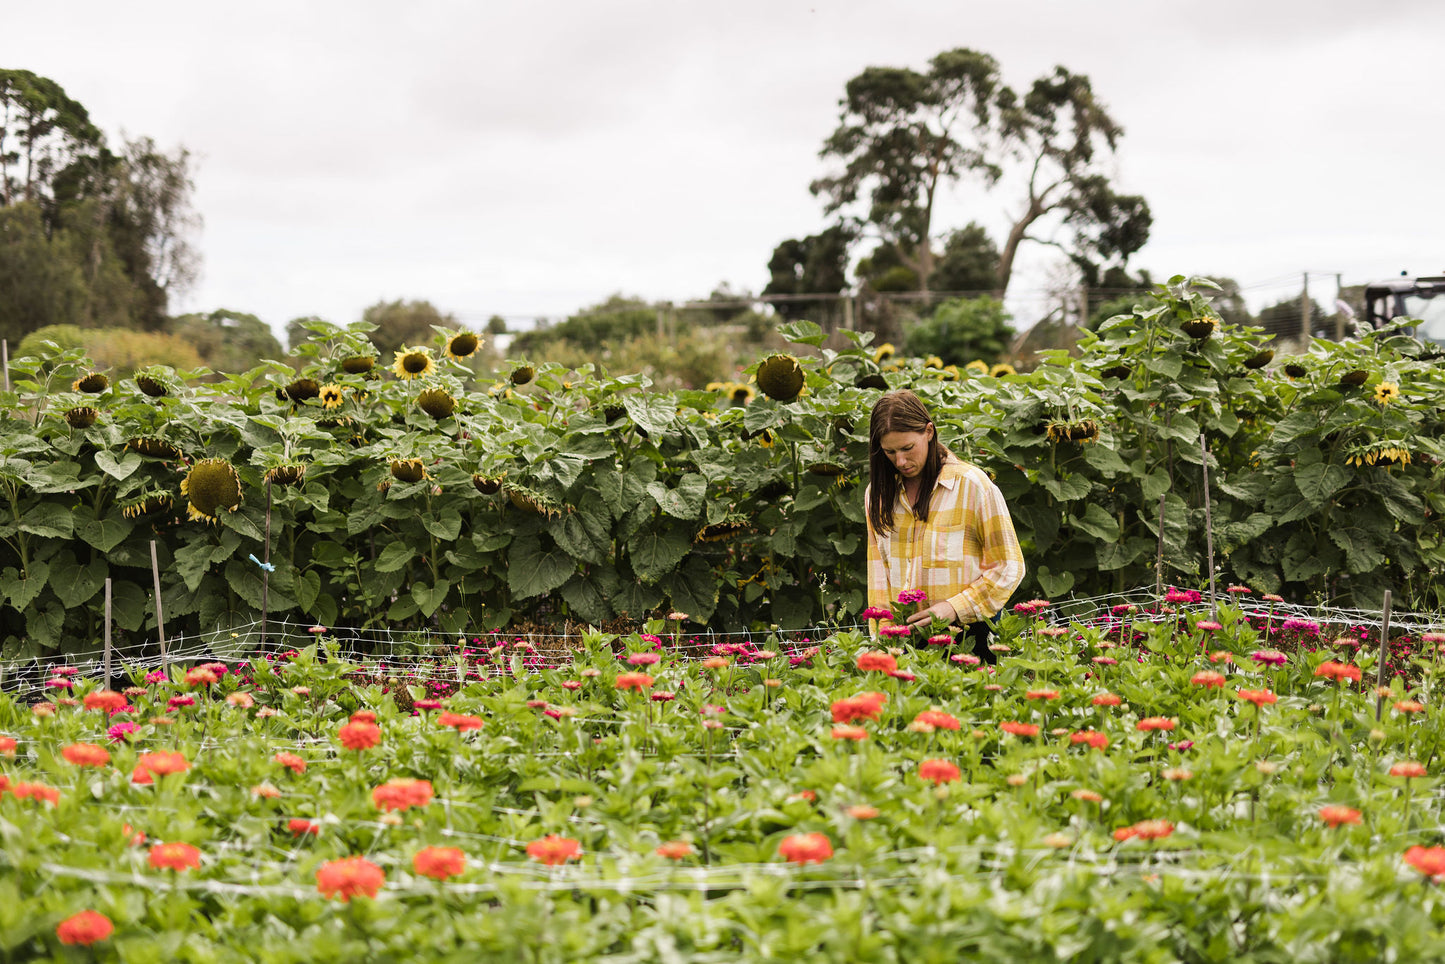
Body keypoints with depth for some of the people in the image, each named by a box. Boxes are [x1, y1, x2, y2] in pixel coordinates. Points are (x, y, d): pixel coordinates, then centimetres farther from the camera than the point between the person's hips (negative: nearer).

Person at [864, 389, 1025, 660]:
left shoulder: (972, 485, -5)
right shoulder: (878, 494, 10)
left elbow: (1009, 568, -3)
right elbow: (878, 571, 10)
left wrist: (954, 608, -15)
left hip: (965, 637, -3)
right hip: (903, 641, 3)